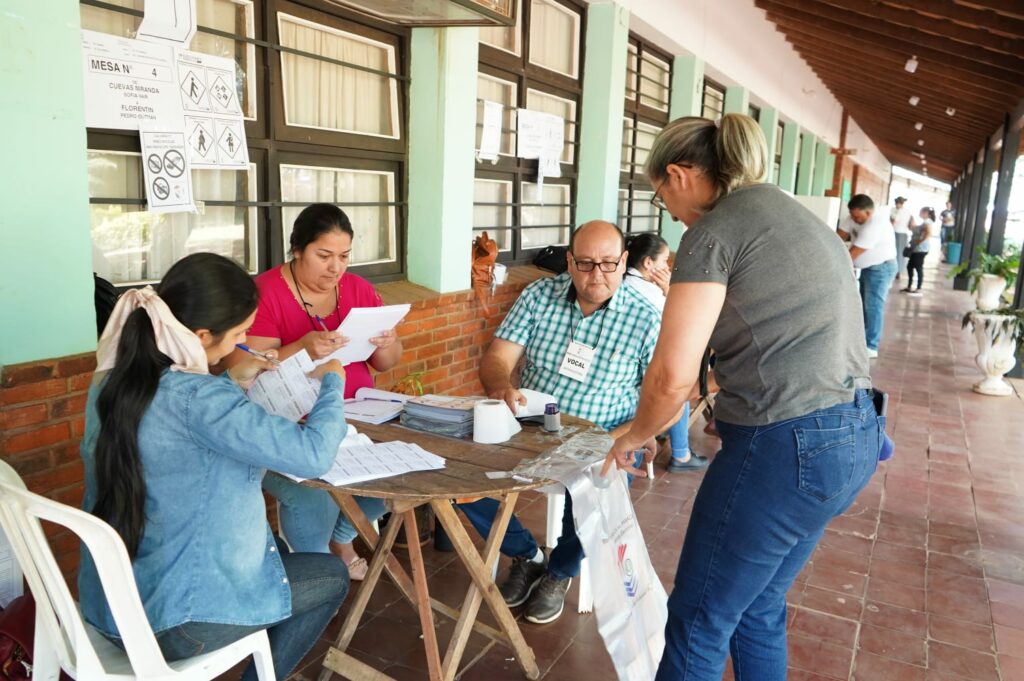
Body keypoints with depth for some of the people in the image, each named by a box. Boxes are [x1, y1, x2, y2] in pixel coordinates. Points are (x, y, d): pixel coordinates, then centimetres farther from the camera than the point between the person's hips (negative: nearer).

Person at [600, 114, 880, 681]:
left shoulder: (713, 232, -11)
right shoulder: (795, 215, 17)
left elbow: (673, 376, -16)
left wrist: (633, 436, 3)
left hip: (785, 449, -9)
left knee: (698, 623, 8)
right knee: (757, 609, 23)